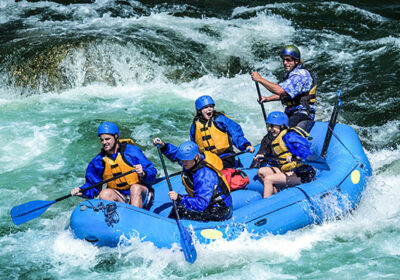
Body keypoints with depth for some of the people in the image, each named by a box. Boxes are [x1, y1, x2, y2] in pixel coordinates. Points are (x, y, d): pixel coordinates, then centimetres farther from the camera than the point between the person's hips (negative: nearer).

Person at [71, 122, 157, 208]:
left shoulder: (132, 151, -9)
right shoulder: (98, 161, 2)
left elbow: (152, 173, -9)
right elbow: (92, 184, 8)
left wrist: (143, 174, -31)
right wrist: (82, 191, -13)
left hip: (141, 191, -3)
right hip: (119, 196, 3)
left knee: (135, 188, -34)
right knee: (104, 194, -24)